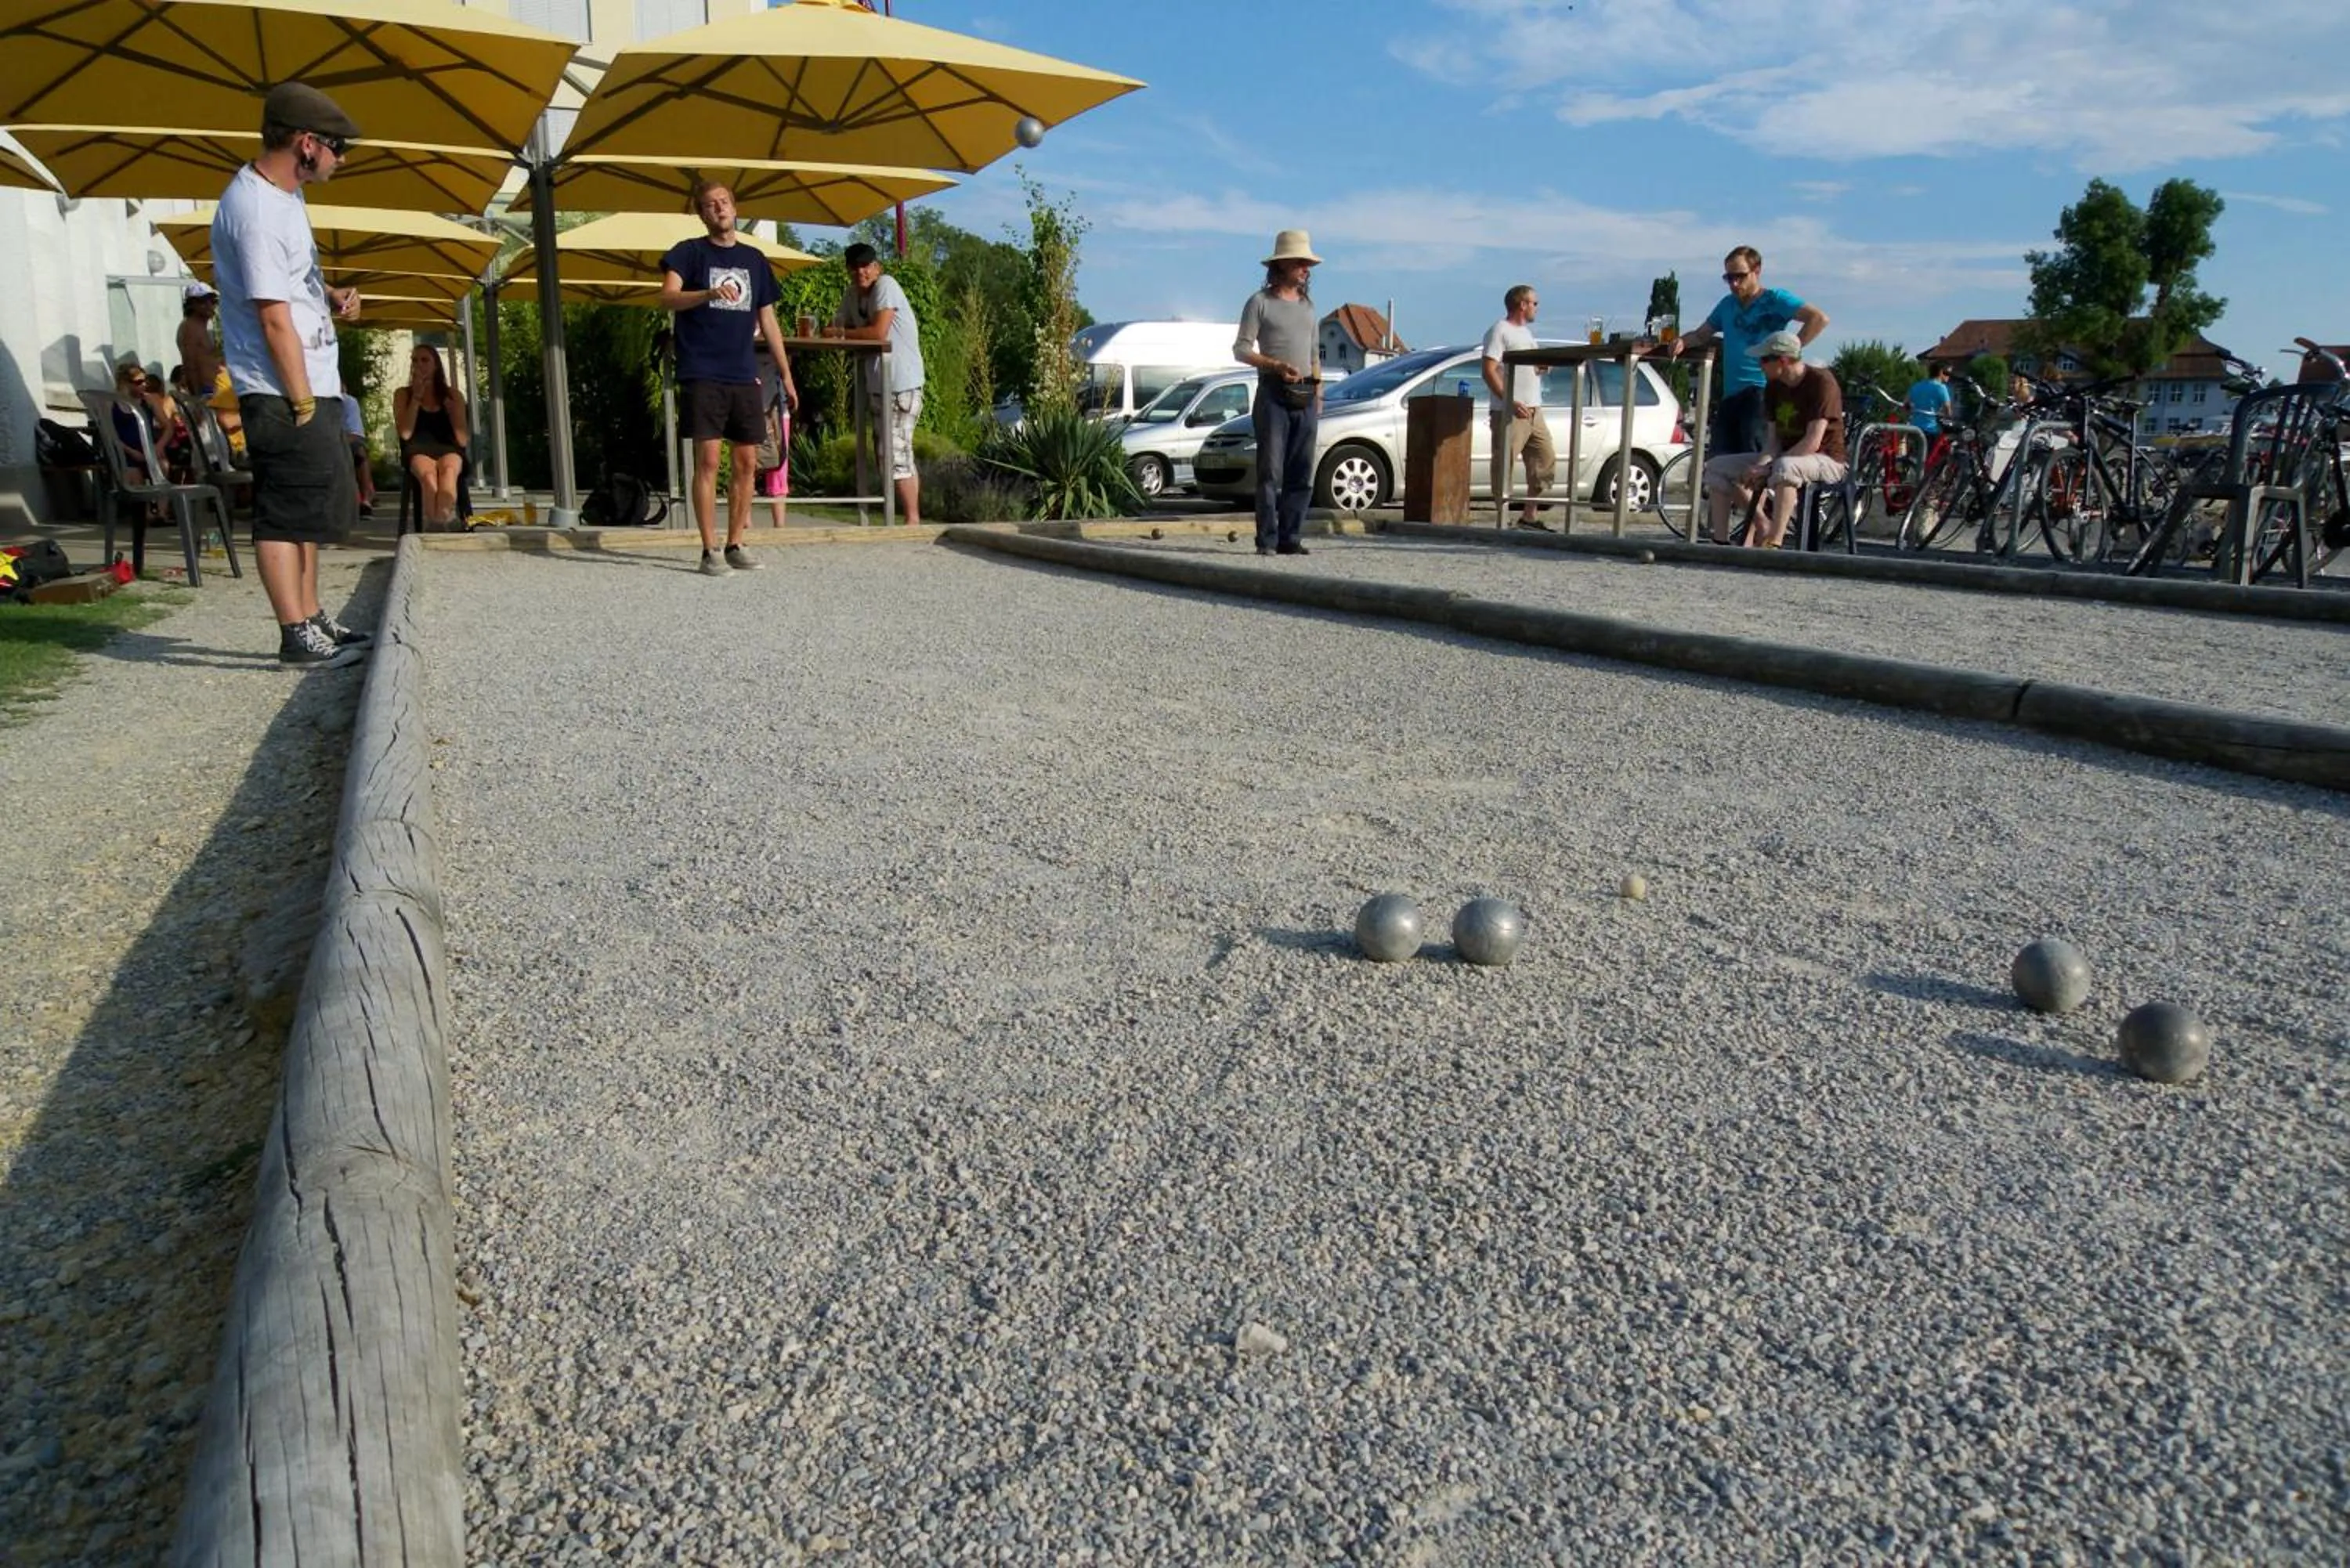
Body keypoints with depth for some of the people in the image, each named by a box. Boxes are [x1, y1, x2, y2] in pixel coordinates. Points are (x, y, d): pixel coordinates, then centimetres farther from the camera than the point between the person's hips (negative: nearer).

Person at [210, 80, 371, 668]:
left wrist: (330, 296, 7)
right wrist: (301, 403, -19)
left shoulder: (283, 196, 13)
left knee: (313, 509, 15)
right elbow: (273, 317, -20)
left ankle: (312, 620, 24)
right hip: (282, 393, -10)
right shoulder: (254, 210, -18)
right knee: (284, 513, -6)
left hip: (313, 386, 10)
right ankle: (297, 635, -2)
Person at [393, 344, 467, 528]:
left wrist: (452, 409, -4)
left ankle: (436, 525, -54)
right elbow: (405, 434, 1)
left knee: (448, 470, -40)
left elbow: (463, 439, 11)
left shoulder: (453, 395, 18)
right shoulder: (403, 394, 17)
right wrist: (417, 397, 0)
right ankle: (443, 522, -51)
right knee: (428, 474, -39)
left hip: (448, 450, 0)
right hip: (418, 451, 0)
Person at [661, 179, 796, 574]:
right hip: (702, 375, -4)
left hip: (744, 377, 5)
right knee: (708, 460, -8)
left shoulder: (754, 259, 16)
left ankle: (736, 545, 13)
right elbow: (667, 299, -13)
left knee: (747, 461, 3)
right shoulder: (689, 252, 3)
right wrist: (709, 293, -30)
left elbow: (768, 322, 18)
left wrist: (787, 375, 14)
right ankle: (710, 551, -5)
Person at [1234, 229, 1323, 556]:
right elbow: (1241, 349, -3)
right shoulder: (1260, 302, 2)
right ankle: (1267, 540, -7)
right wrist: (1276, 365, -16)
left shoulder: (1307, 304, 19)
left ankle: (1290, 538, 5)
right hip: (1273, 394, -6)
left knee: (1302, 474, 2)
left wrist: (1318, 393, 14)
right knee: (1270, 471, -8)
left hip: (1305, 397, 6)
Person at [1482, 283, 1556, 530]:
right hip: (1509, 412, -9)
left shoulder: (1526, 332, 22)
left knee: (1546, 460, 9)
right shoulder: (1499, 331, -6)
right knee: (1504, 465, -7)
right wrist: (1511, 402, -23)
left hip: (1534, 410, 9)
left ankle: (1530, 514, 16)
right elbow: (1489, 371, -15)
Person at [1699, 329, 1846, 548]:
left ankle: (1774, 544, -42)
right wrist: (1760, 464, -20)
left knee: (1784, 467, -43)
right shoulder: (1774, 386, 5)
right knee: (1716, 467, -2)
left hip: (1826, 461, -8)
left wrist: (1767, 468, -27)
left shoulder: (1821, 382, -18)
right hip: (1785, 455, 8)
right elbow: (1773, 437, 2)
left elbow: (1812, 443, -24)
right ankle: (1720, 543, -5)